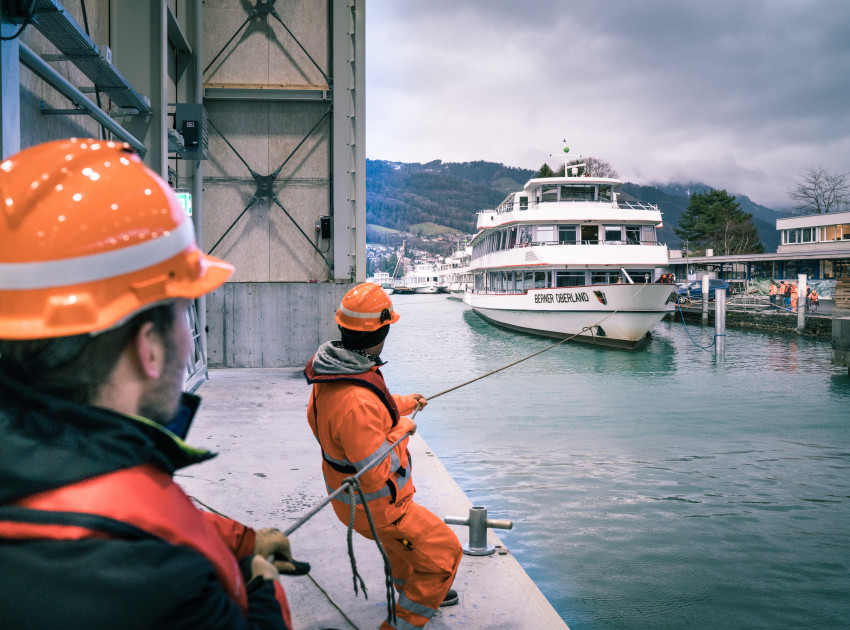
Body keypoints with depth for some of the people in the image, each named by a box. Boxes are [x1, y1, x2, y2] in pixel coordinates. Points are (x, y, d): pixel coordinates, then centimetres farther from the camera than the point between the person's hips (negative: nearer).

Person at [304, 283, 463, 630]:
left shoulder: (332, 370, -7)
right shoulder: (356, 403, -39)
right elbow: (377, 474, -31)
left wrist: (404, 403, 25)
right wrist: (401, 430, -18)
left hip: (352, 493, 10)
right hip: (375, 506, -10)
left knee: (407, 538, 33)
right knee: (443, 552, 4)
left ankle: (413, 590, 59)